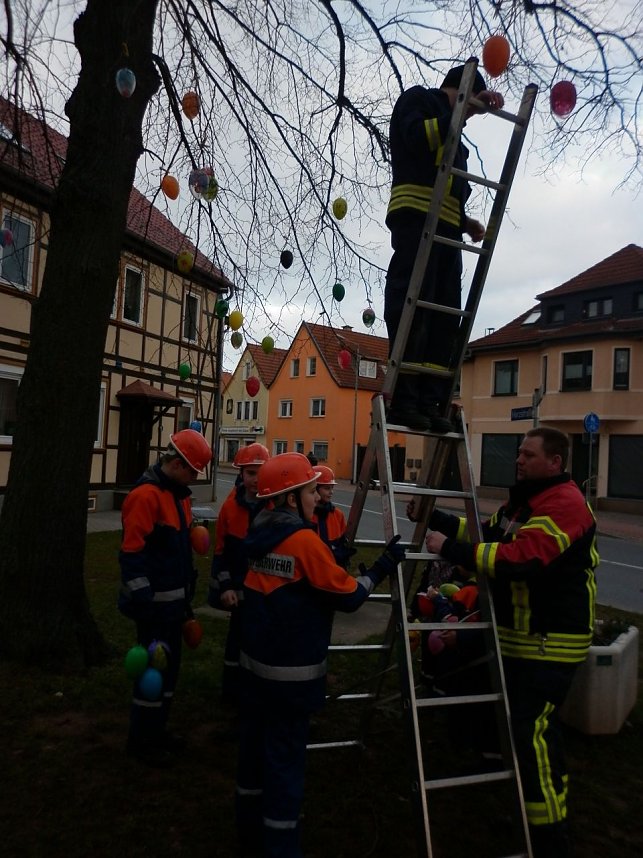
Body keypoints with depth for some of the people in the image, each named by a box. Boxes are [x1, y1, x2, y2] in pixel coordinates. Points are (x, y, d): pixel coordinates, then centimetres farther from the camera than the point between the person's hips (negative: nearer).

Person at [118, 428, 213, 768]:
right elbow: (132, 554, -23)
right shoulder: (146, 495, -20)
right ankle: (141, 741, 21)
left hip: (174, 599, 9)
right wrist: (143, 603, -22)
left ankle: (156, 729, 34)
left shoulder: (178, 493, 10)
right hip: (155, 601, -9)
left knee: (170, 666, 18)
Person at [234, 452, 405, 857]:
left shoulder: (264, 532, 2)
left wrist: (329, 555, 5)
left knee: (256, 744, 20)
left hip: (256, 660, 8)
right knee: (285, 756, 6)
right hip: (291, 671, -8)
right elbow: (348, 596, -16)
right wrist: (384, 565, -5)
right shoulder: (305, 540, -21)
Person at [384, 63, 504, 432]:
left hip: (446, 227, 8)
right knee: (411, 307, -16)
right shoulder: (419, 98, 13)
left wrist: (466, 221, 12)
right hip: (416, 217, -8)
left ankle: (430, 402, -4)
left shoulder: (451, 130, 34)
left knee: (444, 317, -2)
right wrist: (468, 106, -10)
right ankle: (402, 400, -19)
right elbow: (416, 137, -10)